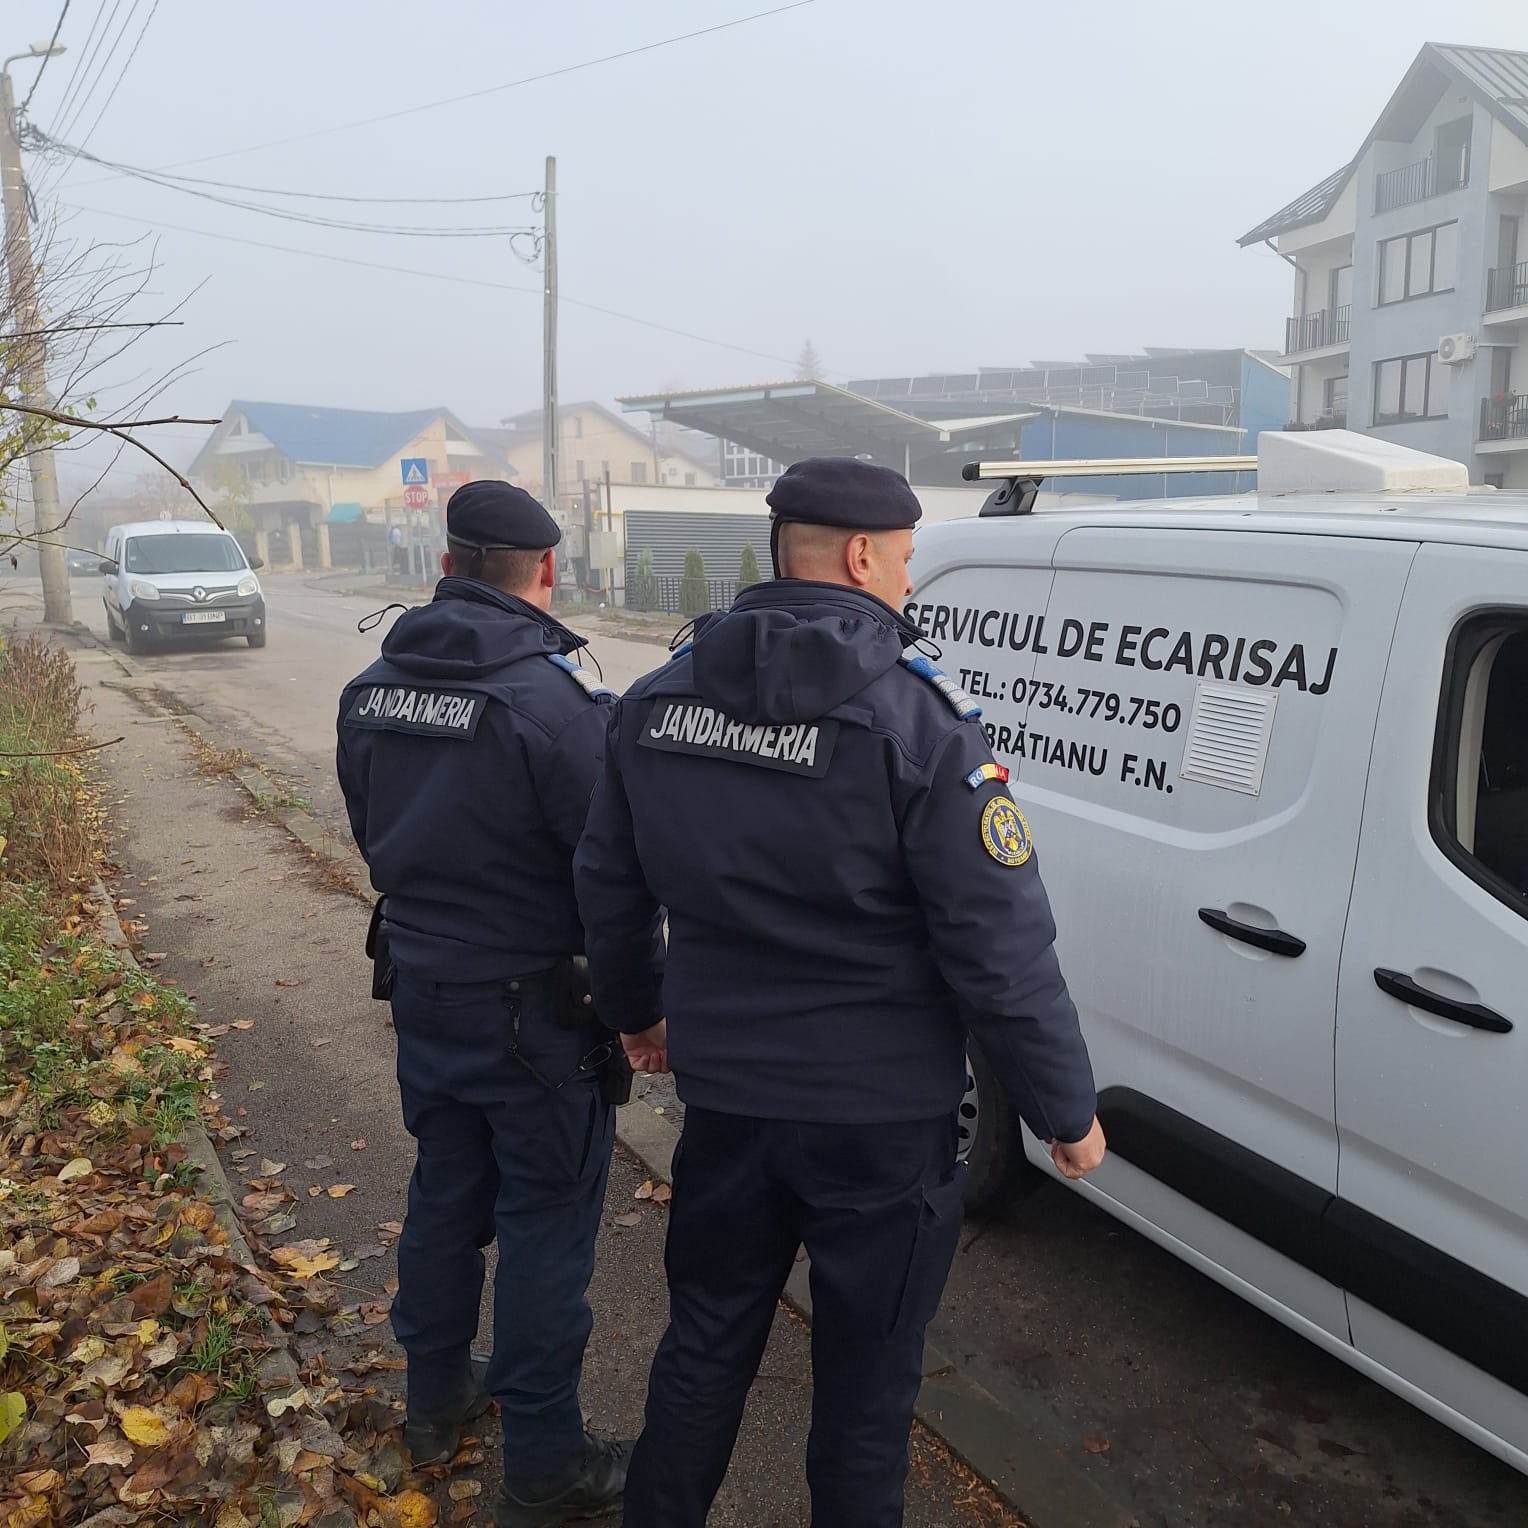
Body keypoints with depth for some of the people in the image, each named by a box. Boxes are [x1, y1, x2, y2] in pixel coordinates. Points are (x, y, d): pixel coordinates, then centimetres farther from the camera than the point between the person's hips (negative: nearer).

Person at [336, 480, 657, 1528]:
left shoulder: (373, 690, 1)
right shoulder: (558, 699, -23)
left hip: (424, 996, 7)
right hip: (536, 1013, -7)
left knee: (444, 1196, 23)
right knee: (545, 1231, 7)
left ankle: (437, 1400, 42)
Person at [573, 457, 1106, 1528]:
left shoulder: (661, 699, -1)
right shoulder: (919, 718, -18)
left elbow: (607, 886, 9)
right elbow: (1000, 947, -18)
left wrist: (636, 1008, 26)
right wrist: (1067, 1110, -5)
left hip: (724, 1093, 5)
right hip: (880, 1116, -4)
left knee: (704, 1348, 24)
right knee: (866, 1382, 15)